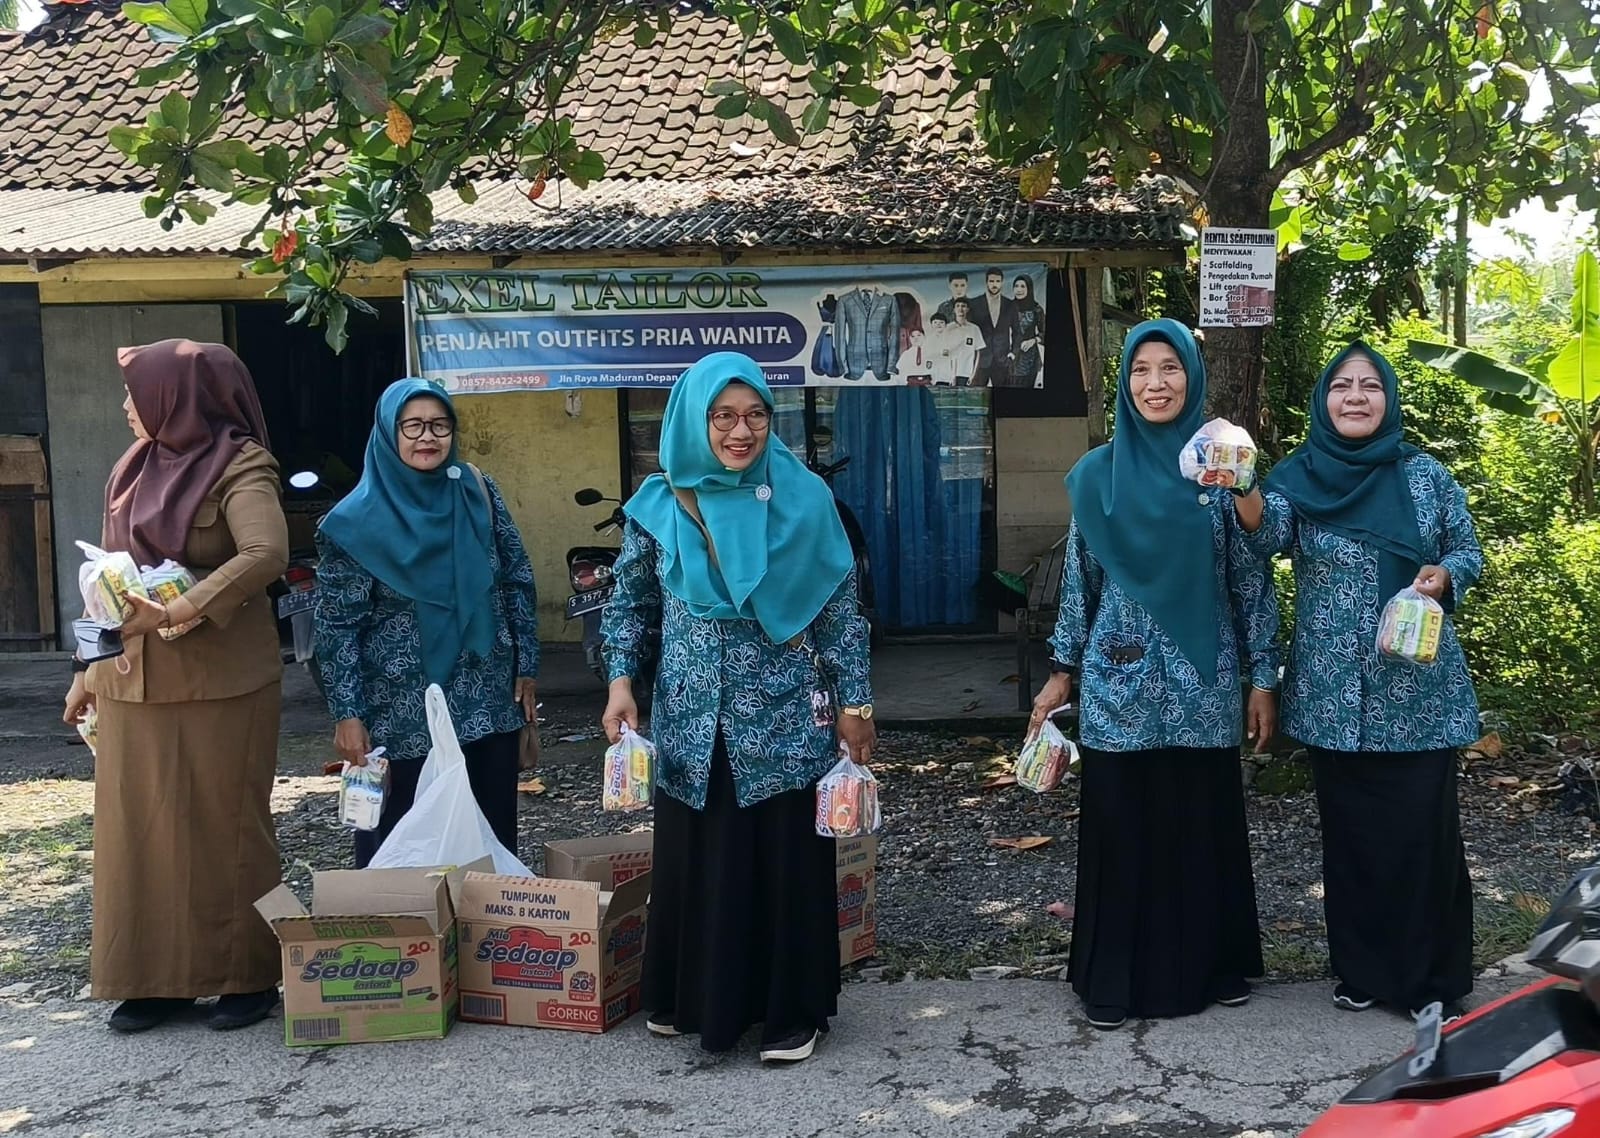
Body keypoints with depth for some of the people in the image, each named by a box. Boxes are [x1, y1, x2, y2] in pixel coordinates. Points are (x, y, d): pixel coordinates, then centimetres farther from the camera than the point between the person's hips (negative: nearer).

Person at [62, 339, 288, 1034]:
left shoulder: (239, 467, -9)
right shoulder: (133, 470, 12)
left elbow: (266, 554, -26)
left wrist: (177, 611, -28)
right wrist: (87, 669, 17)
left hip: (220, 682, -6)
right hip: (131, 682, 7)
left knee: (226, 826, 3)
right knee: (139, 828, 8)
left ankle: (249, 976, 15)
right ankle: (158, 977, 20)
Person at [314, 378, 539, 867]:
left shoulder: (478, 492, 3)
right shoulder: (356, 522, -6)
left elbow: (517, 583, 8)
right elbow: (336, 625, -5)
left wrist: (527, 667, 5)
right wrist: (347, 714, -10)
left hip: (487, 703, 3)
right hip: (403, 715, -3)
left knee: (493, 836, 11)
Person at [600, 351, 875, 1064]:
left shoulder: (803, 496, -4)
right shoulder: (660, 503, 1)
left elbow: (840, 607, 0)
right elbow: (630, 602, 11)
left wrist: (854, 701, -1)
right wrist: (620, 681, -1)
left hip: (784, 716, -2)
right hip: (692, 717, 2)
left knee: (788, 861, 4)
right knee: (693, 860, 11)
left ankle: (792, 1010, 18)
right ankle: (692, 998, 29)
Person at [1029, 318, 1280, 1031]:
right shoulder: (1098, 473, 3)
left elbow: (1251, 579, 2)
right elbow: (1079, 578, 8)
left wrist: (1262, 678, 0)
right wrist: (1062, 670, 7)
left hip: (1203, 678, 0)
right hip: (1119, 678, 1)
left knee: (1204, 823, 8)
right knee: (1119, 828, 5)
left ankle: (1210, 966, 26)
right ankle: (1115, 980, 19)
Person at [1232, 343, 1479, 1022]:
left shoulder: (1425, 475, 3)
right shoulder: (1299, 476, 0)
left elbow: (1468, 552, 11)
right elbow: (1267, 535, -19)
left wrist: (1442, 575, -12)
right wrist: (1241, 488, -40)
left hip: (1418, 689, 0)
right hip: (1335, 692, 0)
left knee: (1423, 831, 1)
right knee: (1350, 834, 9)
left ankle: (1431, 977, 17)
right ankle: (1361, 969, 24)